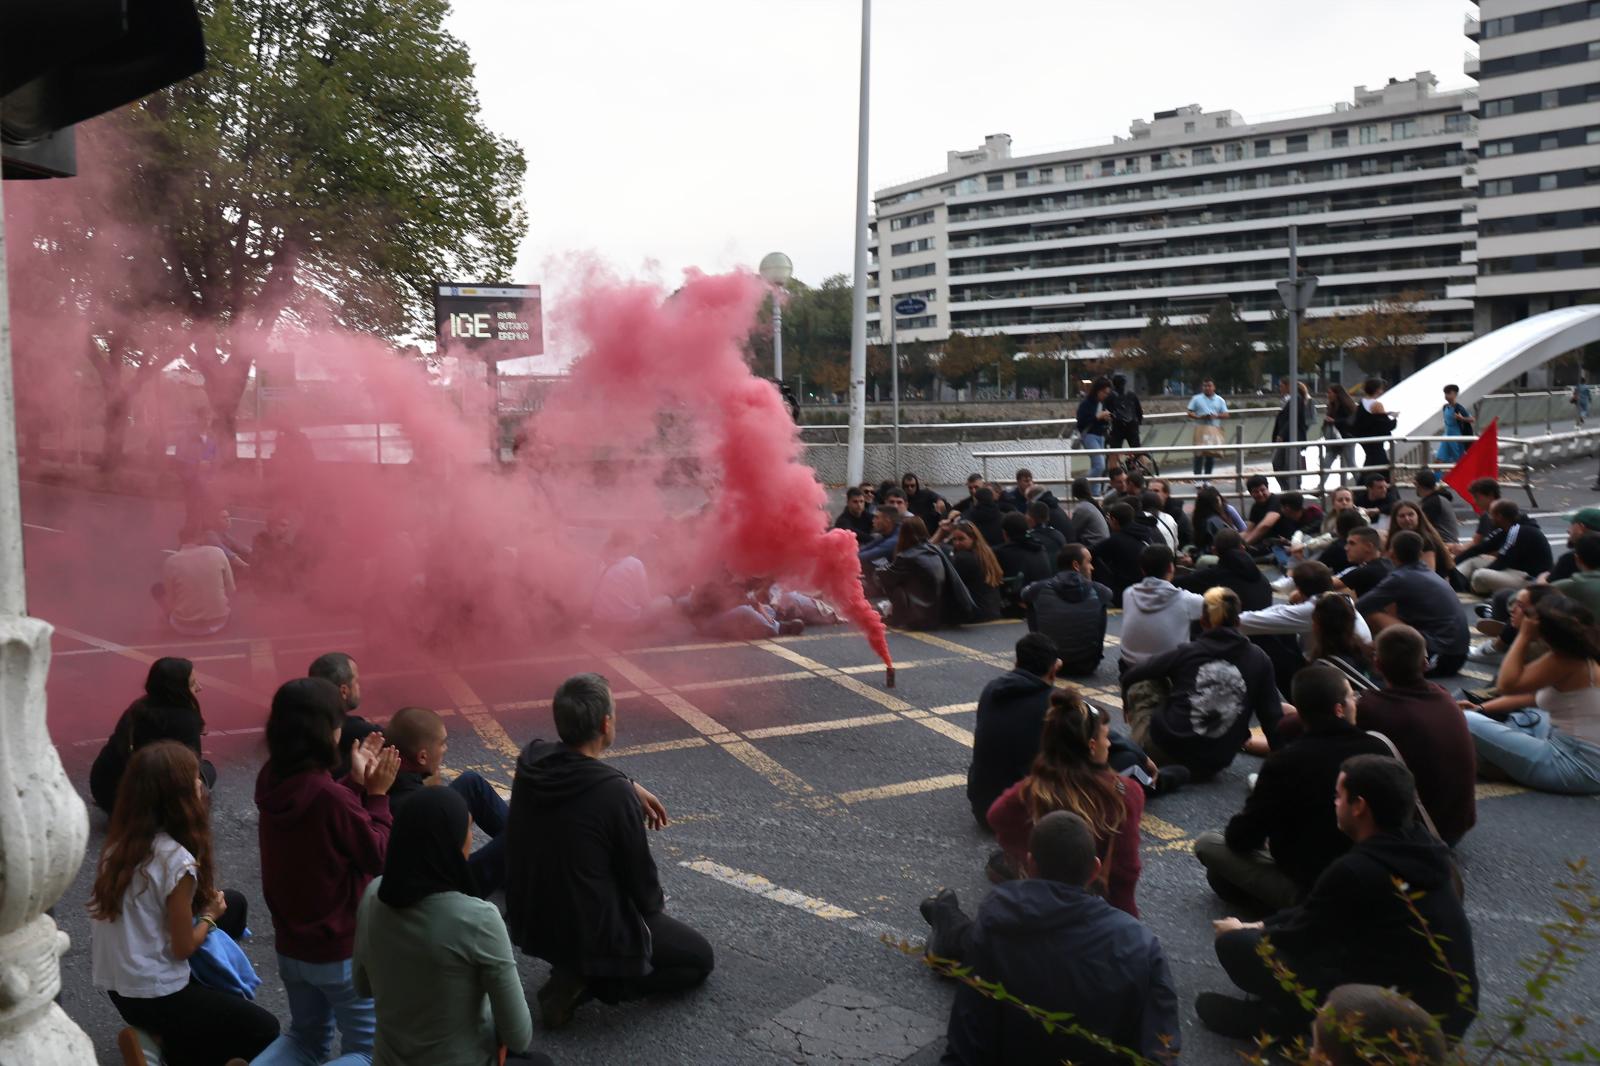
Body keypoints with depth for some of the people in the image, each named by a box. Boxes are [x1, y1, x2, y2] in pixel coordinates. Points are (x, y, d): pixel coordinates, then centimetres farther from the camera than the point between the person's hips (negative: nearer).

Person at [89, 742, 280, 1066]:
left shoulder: (119, 840, -3)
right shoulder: (176, 860, -25)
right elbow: (182, 949, -15)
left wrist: (205, 905, 3)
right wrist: (211, 916, 1)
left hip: (112, 978, 7)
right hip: (152, 994, -7)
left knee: (234, 903, 19)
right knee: (264, 1031, 10)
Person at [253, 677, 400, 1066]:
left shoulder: (270, 781, -7)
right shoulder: (327, 794, -30)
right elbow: (378, 858, -17)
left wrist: (357, 782, 2)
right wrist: (376, 794, -9)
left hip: (290, 943, 7)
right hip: (341, 949, -7)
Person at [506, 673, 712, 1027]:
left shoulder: (530, 760, -10)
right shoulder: (614, 795, -28)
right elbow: (639, 873, -12)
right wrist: (657, 906, 9)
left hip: (527, 922, 7)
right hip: (590, 931, -7)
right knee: (699, 958, 14)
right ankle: (589, 981, -2)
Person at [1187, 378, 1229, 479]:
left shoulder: (1220, 400, 10)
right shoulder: (1196, 399, 4)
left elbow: (1226, 414, 8)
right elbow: (1188, 412, 2)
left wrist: (1216, 416, -12)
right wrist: (1199, 417, -15)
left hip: (1215, 429, 3)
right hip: (1201, 428, -3)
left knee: (1211, 454, 4)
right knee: (1199, 453, -9)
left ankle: (1207, 477, 15)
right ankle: (1197, 477, -6)